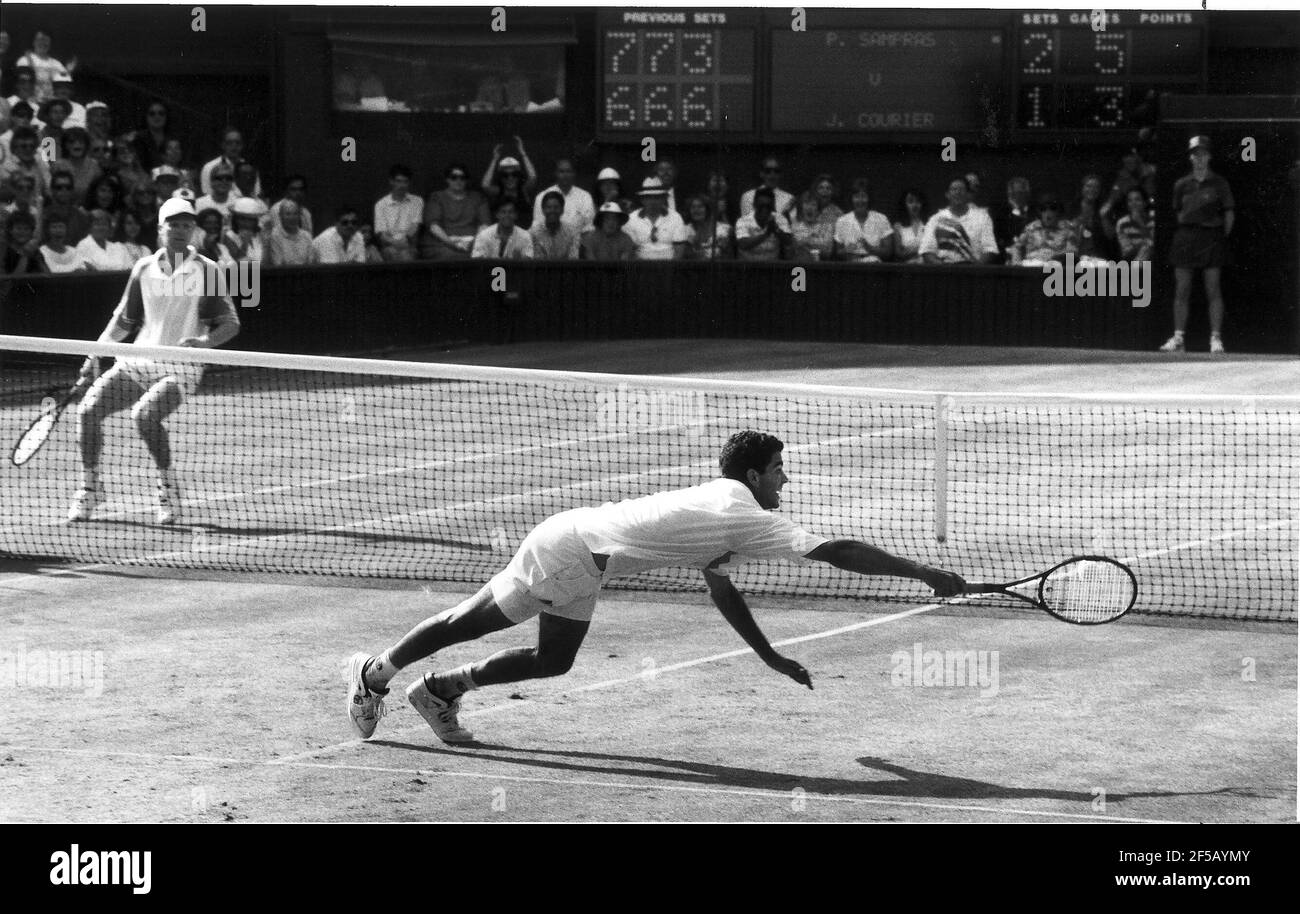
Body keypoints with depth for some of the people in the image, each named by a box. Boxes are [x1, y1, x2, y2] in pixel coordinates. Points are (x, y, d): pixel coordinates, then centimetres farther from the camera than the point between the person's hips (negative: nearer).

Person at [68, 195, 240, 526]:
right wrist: (96, 354, 9)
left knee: (145, 415, -31)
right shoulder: (144, 268, 9)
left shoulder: (207, 270, -2)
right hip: (137, 362, 5)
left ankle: (168, 488, -9)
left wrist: (204, 341, -23)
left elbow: (230, 323, -3)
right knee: (88, 411, -11)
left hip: (179, 369, -5)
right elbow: (124, 320, 19)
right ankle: (89, 489, 8)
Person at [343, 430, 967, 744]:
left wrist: (771, 658, 22)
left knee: (553, 661, 17)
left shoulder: (724, 510, 12)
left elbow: (720, 588, 23)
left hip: (579, 552, 9)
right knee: (472, 622, 2)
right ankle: (374, 672, 16)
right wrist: (923, 573, -18)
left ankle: (440, 688, 26)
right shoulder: (750, 519, -18)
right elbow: (840, 553, -20)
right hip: (572, 548, -9)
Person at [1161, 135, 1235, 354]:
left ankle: (1216, 337, -3)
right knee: (1181, 290, 0)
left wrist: (1222, 238, 1)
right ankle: (1178, 338, 3)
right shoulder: (1182, 184, 10)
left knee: (1213, 290, -5)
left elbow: (1229, 213, 5)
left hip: (1212, 236, -3)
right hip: (1185, 236, 3)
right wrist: (1183, 235, 7)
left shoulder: (1219, 183, 3)